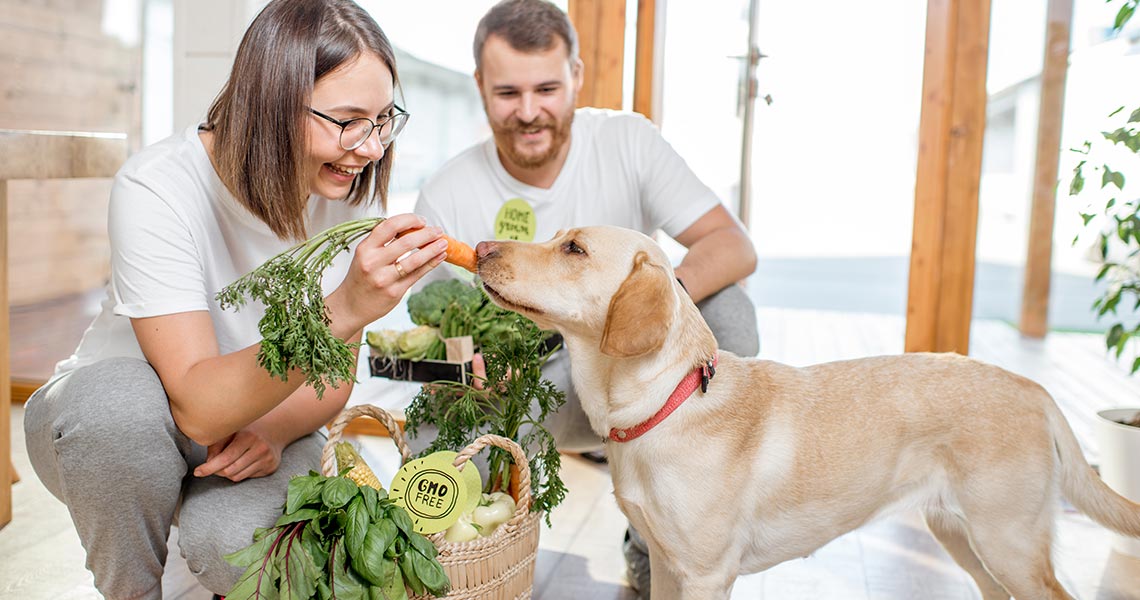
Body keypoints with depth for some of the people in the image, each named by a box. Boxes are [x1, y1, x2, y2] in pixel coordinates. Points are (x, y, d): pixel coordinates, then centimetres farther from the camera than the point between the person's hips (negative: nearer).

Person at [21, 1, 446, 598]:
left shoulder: (351, 189, -13)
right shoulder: (158, 186, -27)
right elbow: (198, 405, -35)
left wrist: (275, 429, -26)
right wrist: (342, 311, -49)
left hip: (255, 420, 2)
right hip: (106, 424, -1)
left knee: (243, 543, -30)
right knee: (122, 401, -36)